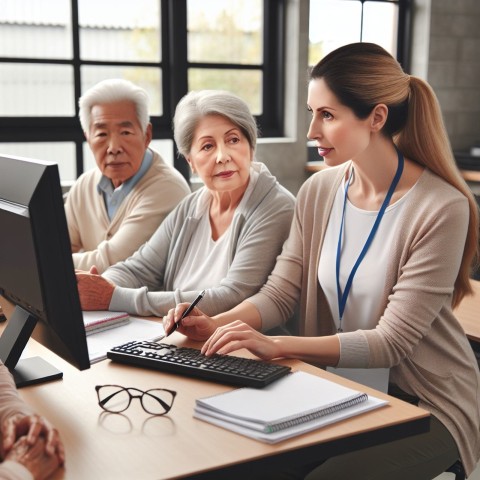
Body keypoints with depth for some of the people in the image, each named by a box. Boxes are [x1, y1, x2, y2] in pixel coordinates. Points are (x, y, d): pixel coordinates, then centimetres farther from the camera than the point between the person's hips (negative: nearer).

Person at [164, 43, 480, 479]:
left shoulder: (441, 209, -20)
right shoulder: (318, 192, -2)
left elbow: (392, 341, -22)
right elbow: (280, 292, -3)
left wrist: (278, 345, -31)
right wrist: (216, 325, -22)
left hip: (428, 404, -4)